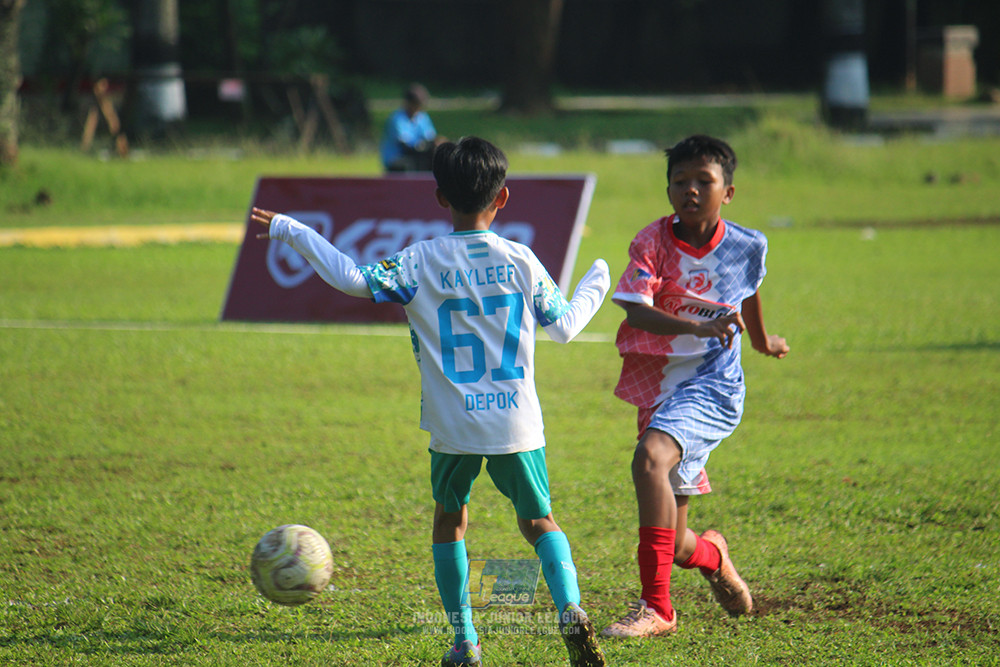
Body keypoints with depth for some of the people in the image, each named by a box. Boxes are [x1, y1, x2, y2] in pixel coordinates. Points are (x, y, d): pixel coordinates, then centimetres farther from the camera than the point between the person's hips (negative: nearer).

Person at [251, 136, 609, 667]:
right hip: (517, 423, 1)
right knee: (538, 520, 14)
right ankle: (571, 610, -12)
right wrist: (593, 287, 31)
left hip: (453, 425, -1)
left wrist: (292, 232, -5)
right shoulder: (520, 260, 0)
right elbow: (563, 326, 10)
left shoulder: (420, 262, -6)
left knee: (450, 517, 21)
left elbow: (354, 279, -15)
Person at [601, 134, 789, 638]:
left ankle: (656, 606, -31)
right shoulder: (653, 243, -6)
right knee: (674, 546, 4)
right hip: (658, 385, 2)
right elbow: (636, 311, -20)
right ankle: (711, 554, 44)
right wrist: (700, 328, -35)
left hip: (712, 383, -2)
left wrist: (763, 342, 41)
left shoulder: (747, 247, -1)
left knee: (650, 458, -33)